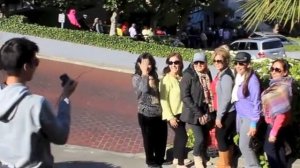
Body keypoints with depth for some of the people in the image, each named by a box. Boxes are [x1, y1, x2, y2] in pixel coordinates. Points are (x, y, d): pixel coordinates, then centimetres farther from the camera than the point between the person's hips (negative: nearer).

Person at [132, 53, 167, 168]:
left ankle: (159, 159, 37)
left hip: (159, 112, 5)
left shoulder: (154, 75, 5)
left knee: (162, 137, 16)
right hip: (146, 114, -5)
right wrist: (144, 73, -25)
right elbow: (144, 89, -30)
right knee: (149, 139, 10)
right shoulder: (137, 77, -10)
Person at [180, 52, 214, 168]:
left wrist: (209, 111, 4)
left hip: (206, 112, 6)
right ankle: (197, 158, 17)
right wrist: (198, 112, -18)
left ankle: (203, 157, 34)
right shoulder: (188, 75, -13)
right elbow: (185, 96, -17)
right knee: (200, 138, -9)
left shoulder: (207, 75, 5)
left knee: (206, 137, 9)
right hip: (193, 113, -5)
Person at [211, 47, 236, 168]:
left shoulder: (226, 76, -19)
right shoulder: (220, 74, 8)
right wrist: (219, 114, 11)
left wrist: (219, 116, -17)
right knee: (227, 138, 16)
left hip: (227, 113, -9)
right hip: (225, 112, 9)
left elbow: (226, 98, -21)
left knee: (221, 137, 0)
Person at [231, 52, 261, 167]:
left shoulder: (252, 79, -20)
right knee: (243, 144, 15)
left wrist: (254, 123, -17)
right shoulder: (237, 77, 1)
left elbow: (256, 102, -18)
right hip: (239, 114, 7)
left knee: (244, 145, -2)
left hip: (249, 117, -7)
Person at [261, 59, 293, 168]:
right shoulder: (276, 84, 4)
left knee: (270, 149, 4)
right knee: (279, 148, 19)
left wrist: (274, 131, -26)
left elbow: (282, 112, -28)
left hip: (276, 124, -9)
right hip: (274, 122, 9)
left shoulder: (283, 87, -25)